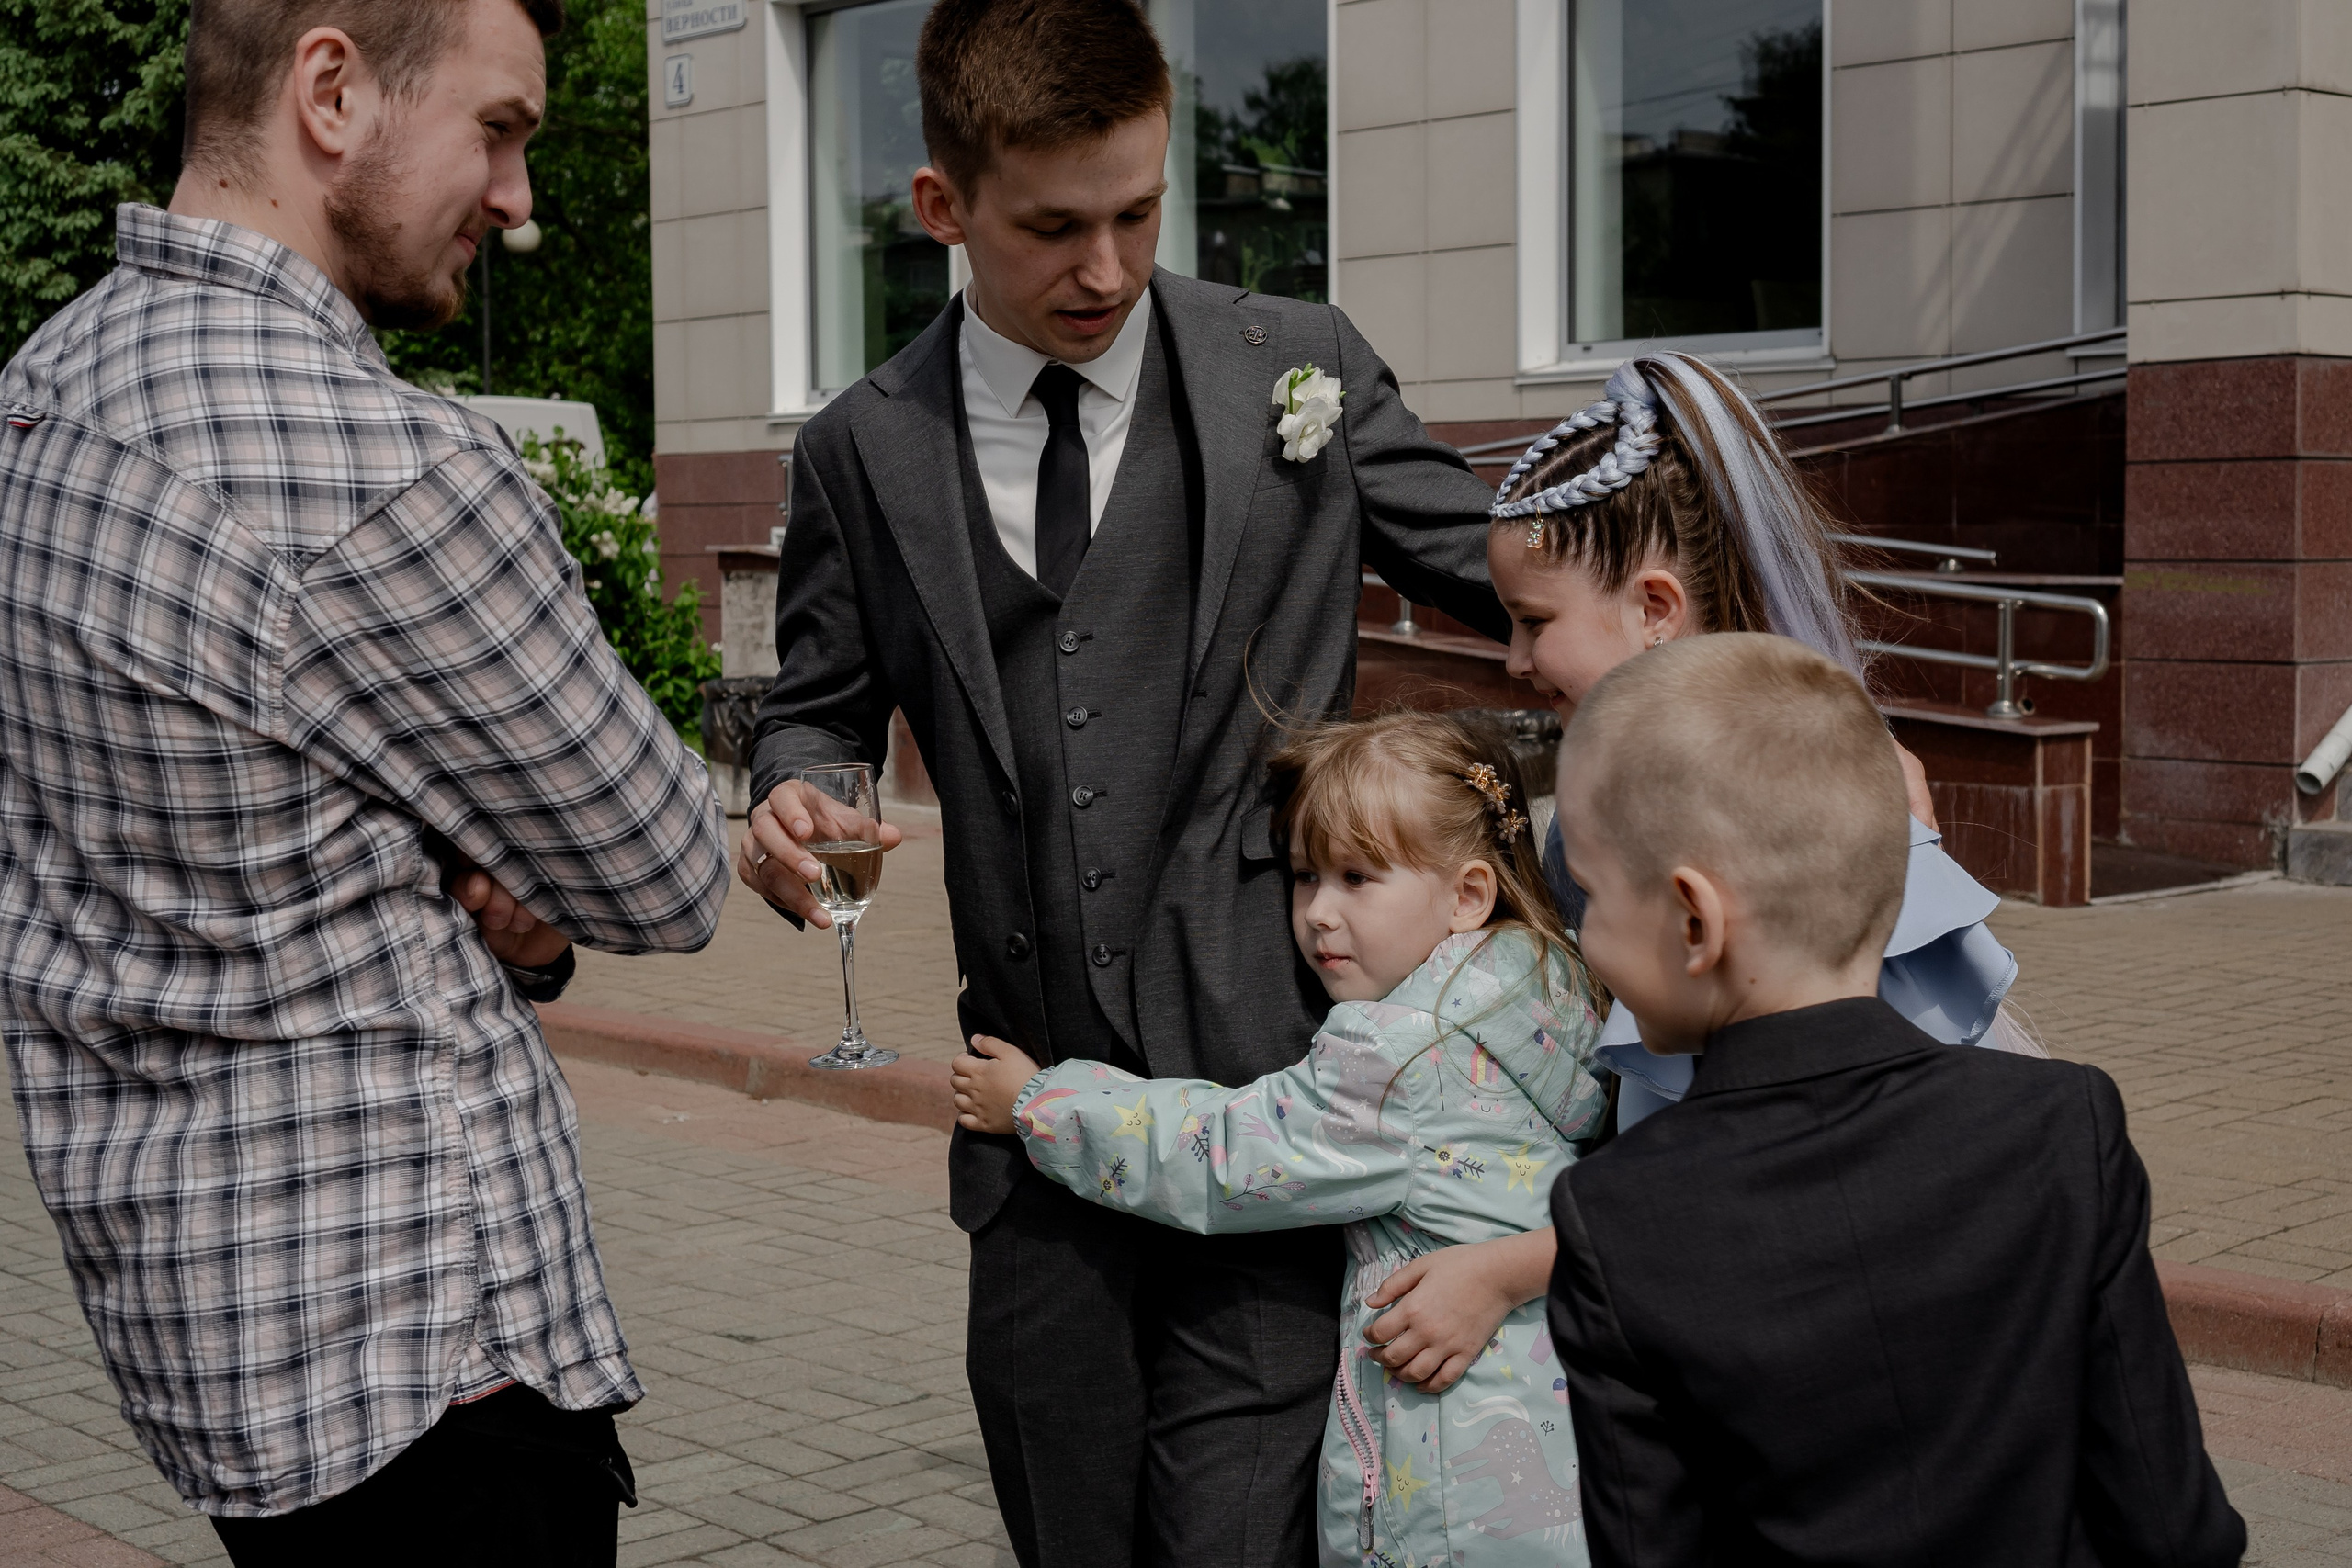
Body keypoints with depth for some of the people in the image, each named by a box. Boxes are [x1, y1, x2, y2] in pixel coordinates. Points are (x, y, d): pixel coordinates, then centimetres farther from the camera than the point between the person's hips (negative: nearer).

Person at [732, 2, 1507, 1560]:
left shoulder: (1299, 369, 1)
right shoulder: (864, 453, 5)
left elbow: (1516, 571, 6)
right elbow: (820, 705, 17)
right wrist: (790, 802, -6)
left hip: (1268, 1098, -3)